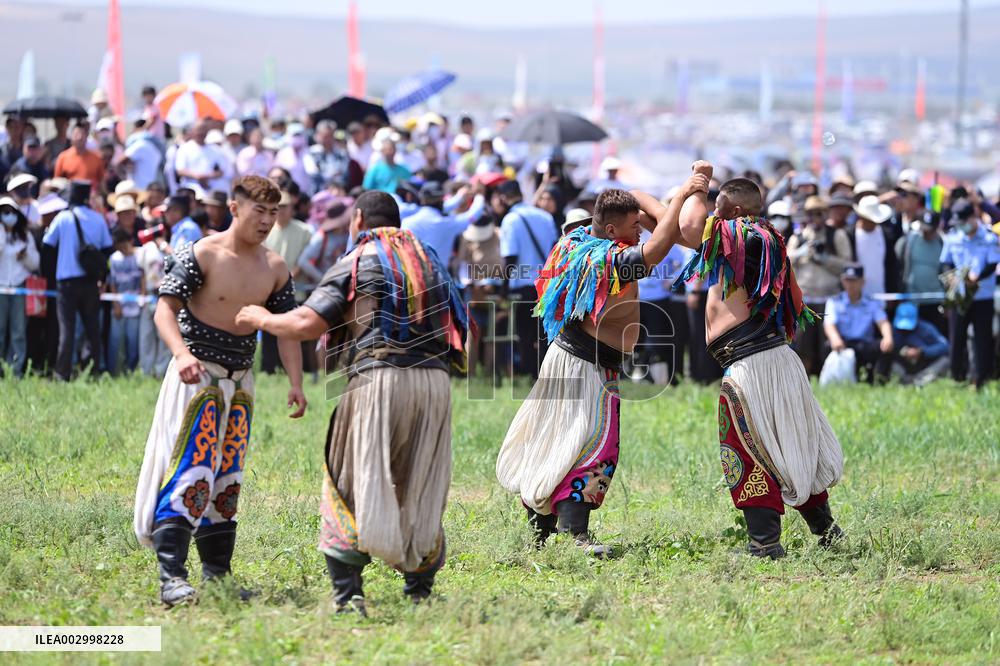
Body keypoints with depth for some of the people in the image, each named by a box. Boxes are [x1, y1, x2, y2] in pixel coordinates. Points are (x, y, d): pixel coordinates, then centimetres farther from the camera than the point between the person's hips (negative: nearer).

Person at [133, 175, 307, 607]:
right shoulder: (201, 255, -11)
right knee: (190, 471, -16)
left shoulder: (275, 269, 7)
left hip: (240, 379, 7)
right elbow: (165, 309, -16)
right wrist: (182, 354, -34)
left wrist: (295, 383, -1)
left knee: (227, 481, 10)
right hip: (198, 375, -7)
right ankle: (171, 577, -20)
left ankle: (216, 575, 17)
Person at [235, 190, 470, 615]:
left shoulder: (356, 263, 3)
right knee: (421, 495, 13)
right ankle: (420, 594, 11)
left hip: (378, 378, -5)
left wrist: (262, 319, 10)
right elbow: (456, 327, 21)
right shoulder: (429, 261, 20)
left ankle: (348, 596, -7)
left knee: (349, 488, 3)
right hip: (436, 381, 5)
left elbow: (306, 325, -6)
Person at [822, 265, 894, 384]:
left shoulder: (872, 303, 16)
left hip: (866, 348, 1)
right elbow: (829, 325, -6)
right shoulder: (834, 302, 12)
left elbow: (883, 322, -1)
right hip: (844, 346, -1)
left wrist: (888, 338, -27)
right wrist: (835, 339, -33)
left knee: (888, 345, -28)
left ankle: (878, 381, -42)